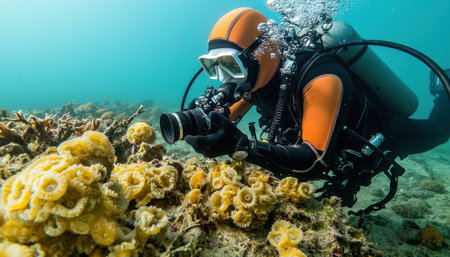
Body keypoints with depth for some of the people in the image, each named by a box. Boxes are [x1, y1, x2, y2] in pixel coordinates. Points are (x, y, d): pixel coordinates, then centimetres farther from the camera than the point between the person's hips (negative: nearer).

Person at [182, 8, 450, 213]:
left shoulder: (320, 79, -43)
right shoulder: (255, 79, -21)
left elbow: (315, 162, -48)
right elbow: (223, 119, -14)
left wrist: (239, 144, -60)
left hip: (378, 138, -5)